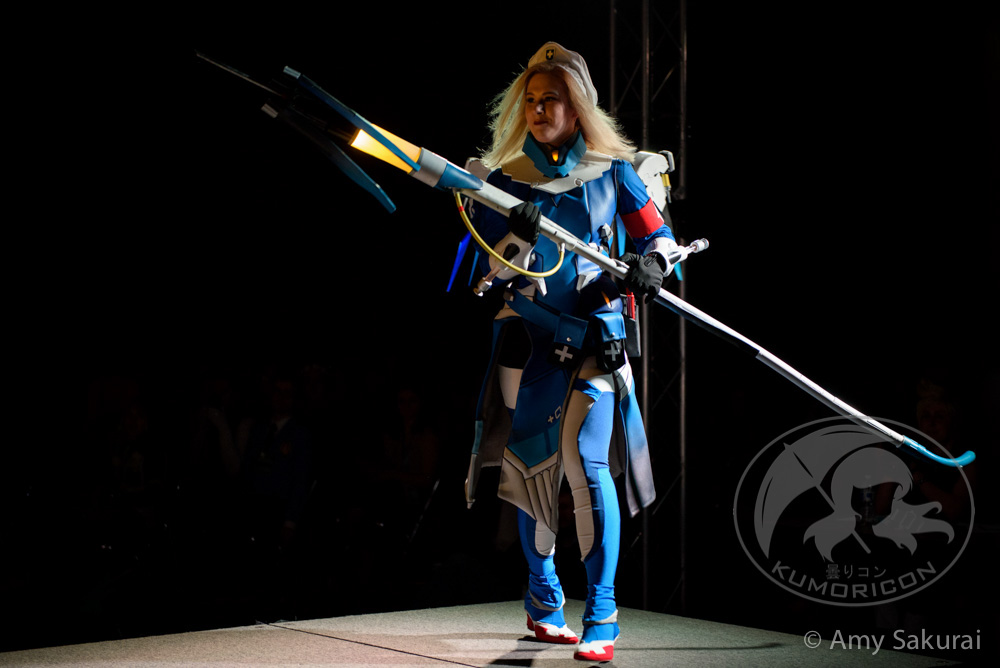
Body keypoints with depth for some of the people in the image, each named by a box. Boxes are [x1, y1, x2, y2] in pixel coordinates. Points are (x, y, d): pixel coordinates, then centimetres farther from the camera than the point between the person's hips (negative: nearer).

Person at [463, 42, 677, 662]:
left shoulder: (612, 170, 4)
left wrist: (652, 262, -14)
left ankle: (602, 615, -8)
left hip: (596, 332, -2)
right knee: (533, 463, 7)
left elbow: (658, 232, 8)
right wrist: (518, 235, -19)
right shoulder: (504, 177, 6)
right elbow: (495, 267, 2)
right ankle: (544, 598, 27)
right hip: (530, 333, 2)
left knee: (586, 461, -15)